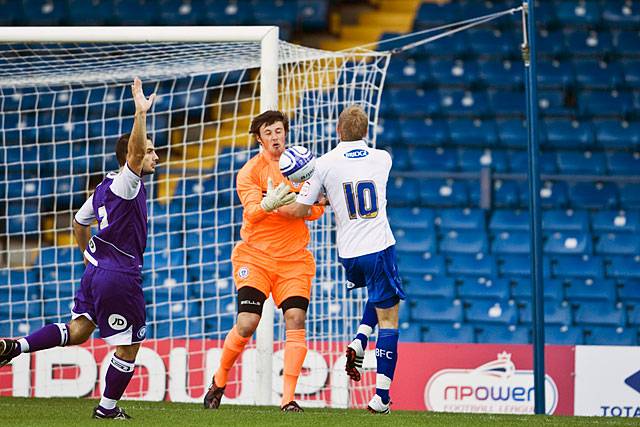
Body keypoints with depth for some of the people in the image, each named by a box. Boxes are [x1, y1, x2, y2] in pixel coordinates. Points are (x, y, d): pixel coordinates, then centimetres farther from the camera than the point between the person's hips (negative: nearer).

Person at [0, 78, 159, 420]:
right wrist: (141, 113, -36)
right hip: (120, 277, -9)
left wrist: (88, 253, 38)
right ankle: (108, 408, 12)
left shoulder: (105, 187, 15)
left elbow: (79, 222, 26)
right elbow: (133, 152, -33)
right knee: (129, 344, 4)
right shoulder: (126, 183, -12)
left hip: (95, 271, 9)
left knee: (78, 331, 12)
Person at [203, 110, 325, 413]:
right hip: (256, 256, -2)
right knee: (246, 323, -13)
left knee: (295, 320, -14)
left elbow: (316, 209, 3)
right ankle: (219, 381, 13)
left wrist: (286, 206, -17)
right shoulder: (250, 171, -2)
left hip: (294, 258, 2)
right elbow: (252, 211, -16)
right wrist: (268, 204, -38)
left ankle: (288, 399, -12)